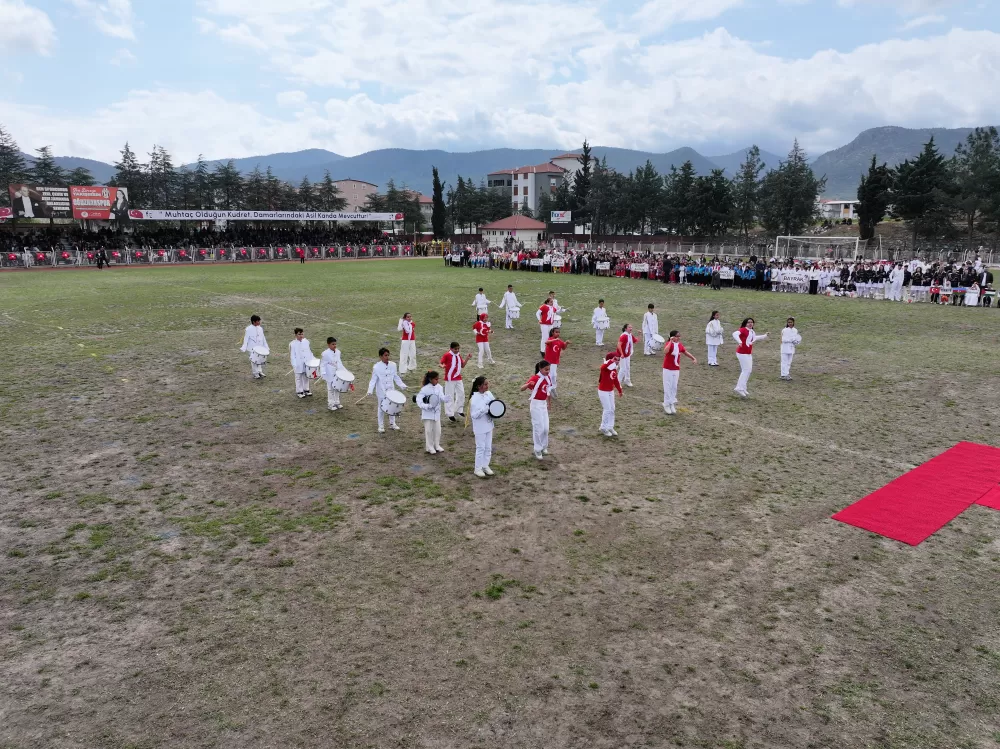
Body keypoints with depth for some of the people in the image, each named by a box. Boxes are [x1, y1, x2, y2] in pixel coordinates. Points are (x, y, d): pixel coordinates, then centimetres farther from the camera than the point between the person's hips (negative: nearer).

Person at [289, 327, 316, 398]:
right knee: (299, 378, 7)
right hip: (298, 365, -4)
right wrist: (294, 365, -15)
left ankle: (306, 389, 29)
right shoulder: (292, 344, -10)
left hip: (307, 364, 4)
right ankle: (299, 391, 18)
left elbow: (309, 351, 11)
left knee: (306, 377, 15)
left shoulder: (306, 341, 3)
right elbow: (292, 355, -9)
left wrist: (313, 359, 3)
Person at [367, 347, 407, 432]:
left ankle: (392, 423, 30)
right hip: (381, 392, -3)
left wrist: (402, 385, -1)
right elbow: (373, 380, -10)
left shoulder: (393, 365, -3)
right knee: (381, 408, 8)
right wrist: (370, 391, -21)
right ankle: (381, 425, 22)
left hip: (391, 390, 4)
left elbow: (396, 377, 8)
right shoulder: (376, 367, -13)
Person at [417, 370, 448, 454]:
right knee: (429, 431, 3)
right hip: (427, 413, -4)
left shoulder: (439, 387, -3)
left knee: (437, 430, 10)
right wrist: (426, 406, -28)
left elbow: (442, 398, -9)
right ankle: (429, 447, 16)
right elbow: (419, 400, -15)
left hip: (436, 413, 4)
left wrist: (446, 398, -31)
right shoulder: (425, 389, -16)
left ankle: (437, 445, 26)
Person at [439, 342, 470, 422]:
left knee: (461, 394, 13)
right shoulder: (447, 355, -12)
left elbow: (462, 365, 14)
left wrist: (467, 358, 1)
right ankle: (450, 414, 4)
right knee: (450, 396, -3)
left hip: (458, 378, 7)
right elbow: (440, 363, -16)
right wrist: (442, 366, -38)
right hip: (450, 379, -7)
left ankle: (460, 410, 30)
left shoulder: (458, 355, 8)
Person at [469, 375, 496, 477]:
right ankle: (478, 468, 18)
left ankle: (485, 466, 30)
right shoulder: (474, 398, -21)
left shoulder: (488, 394, -2)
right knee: (481, 448, 4)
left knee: (488, 447, 16)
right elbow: (474, 415, -23)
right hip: (480, 427, -7)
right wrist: (485, 409, -31)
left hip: (488, 425, 7)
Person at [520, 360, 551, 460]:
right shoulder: (535, 378, -19)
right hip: (536, 404, -7)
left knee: (545, 428, 12)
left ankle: (544, 446, 31)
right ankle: (538, 450, 10)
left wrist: (547, 403, 20)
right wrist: (529, 384, -49)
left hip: (544, 404, 7)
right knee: (539, 428, -4)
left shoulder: (547, 378, 3)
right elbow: (522, 389, -29)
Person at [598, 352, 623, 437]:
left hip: (611, 391, 8)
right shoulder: (604, 368, -21)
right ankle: (603, 428, 11)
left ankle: (610, 427, 25)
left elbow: (616, 380, 14)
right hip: (603, 391, -8)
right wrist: (612, 360, -50)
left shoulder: (614, 369, 3)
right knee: (607, 409, -5)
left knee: (612, 409, 12)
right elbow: (604, 366, -49)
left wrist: (620, 391, 18)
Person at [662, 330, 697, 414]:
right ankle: (667, 405, 10)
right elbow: (665, 351, -38)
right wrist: (671, 341, -36)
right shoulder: (669, 344, -17)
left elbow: (685, 352, 20)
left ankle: (672, 404, 21)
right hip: (668, 369, -6)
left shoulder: (680, 345, 3)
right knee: (668, 387, 0)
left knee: (674, 387, 11)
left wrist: (693, 358, 17)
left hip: (676, 370, 6)